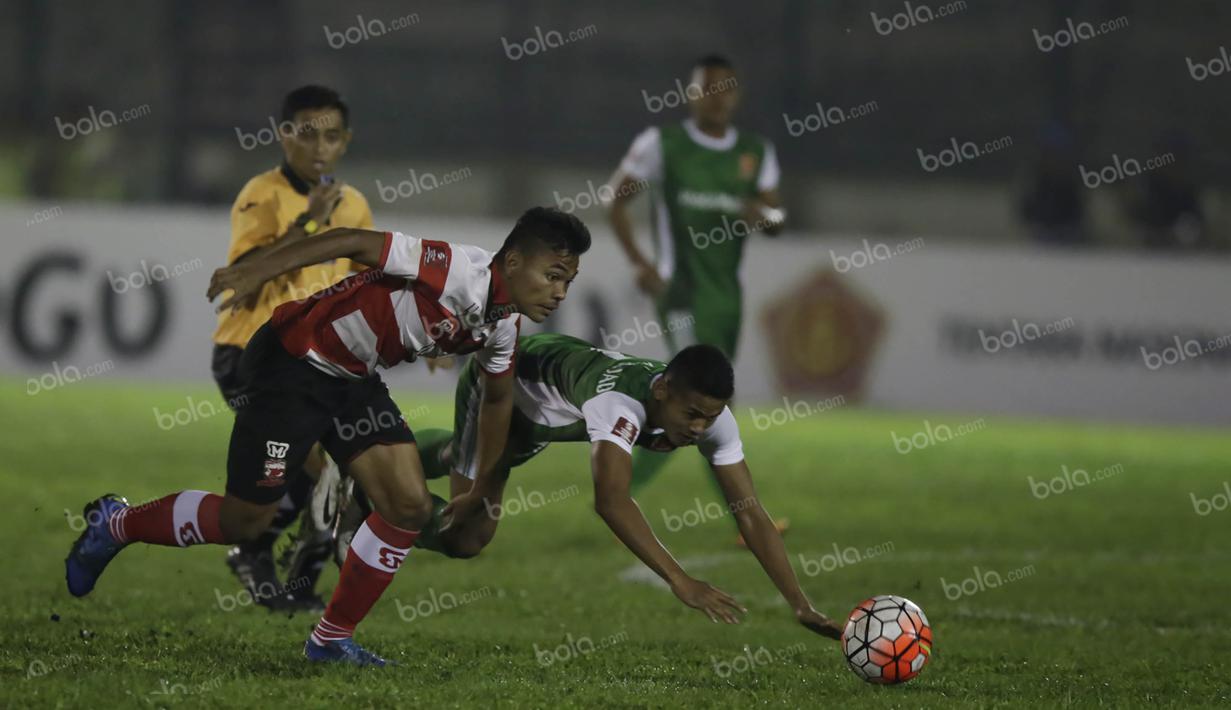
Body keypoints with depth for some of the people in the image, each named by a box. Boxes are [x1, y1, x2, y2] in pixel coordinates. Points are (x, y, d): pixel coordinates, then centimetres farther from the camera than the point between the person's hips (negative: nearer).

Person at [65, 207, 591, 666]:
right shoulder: (459, 272, -28)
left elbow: (497, 398, 19)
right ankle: (116, 525, 23)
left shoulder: (503, 326, 0)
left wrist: (482, 489, 29)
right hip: (293, 360, -8)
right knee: (245, 520, -2)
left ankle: (331, 638, 9)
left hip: (353, 380, 8)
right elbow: (357, 242, -29)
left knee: (409, 506, -5)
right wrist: (254, 272, -33)